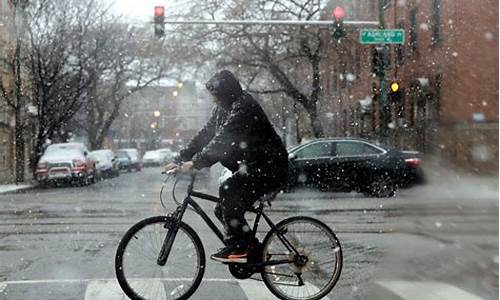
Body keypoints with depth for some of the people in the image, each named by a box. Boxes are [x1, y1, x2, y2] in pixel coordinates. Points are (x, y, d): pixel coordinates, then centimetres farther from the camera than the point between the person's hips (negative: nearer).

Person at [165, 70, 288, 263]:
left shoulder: (244, 106, -18)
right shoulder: (222, 109, 12)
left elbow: (224, 139, -29)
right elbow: (205, 135, 10)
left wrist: (197, 162, -33)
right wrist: (180, 160, 2)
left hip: (269, 166, -10)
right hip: (252, 166, 10)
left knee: (228, 191, -28)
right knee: (223, 211, 4)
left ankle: (238, 248, -22)